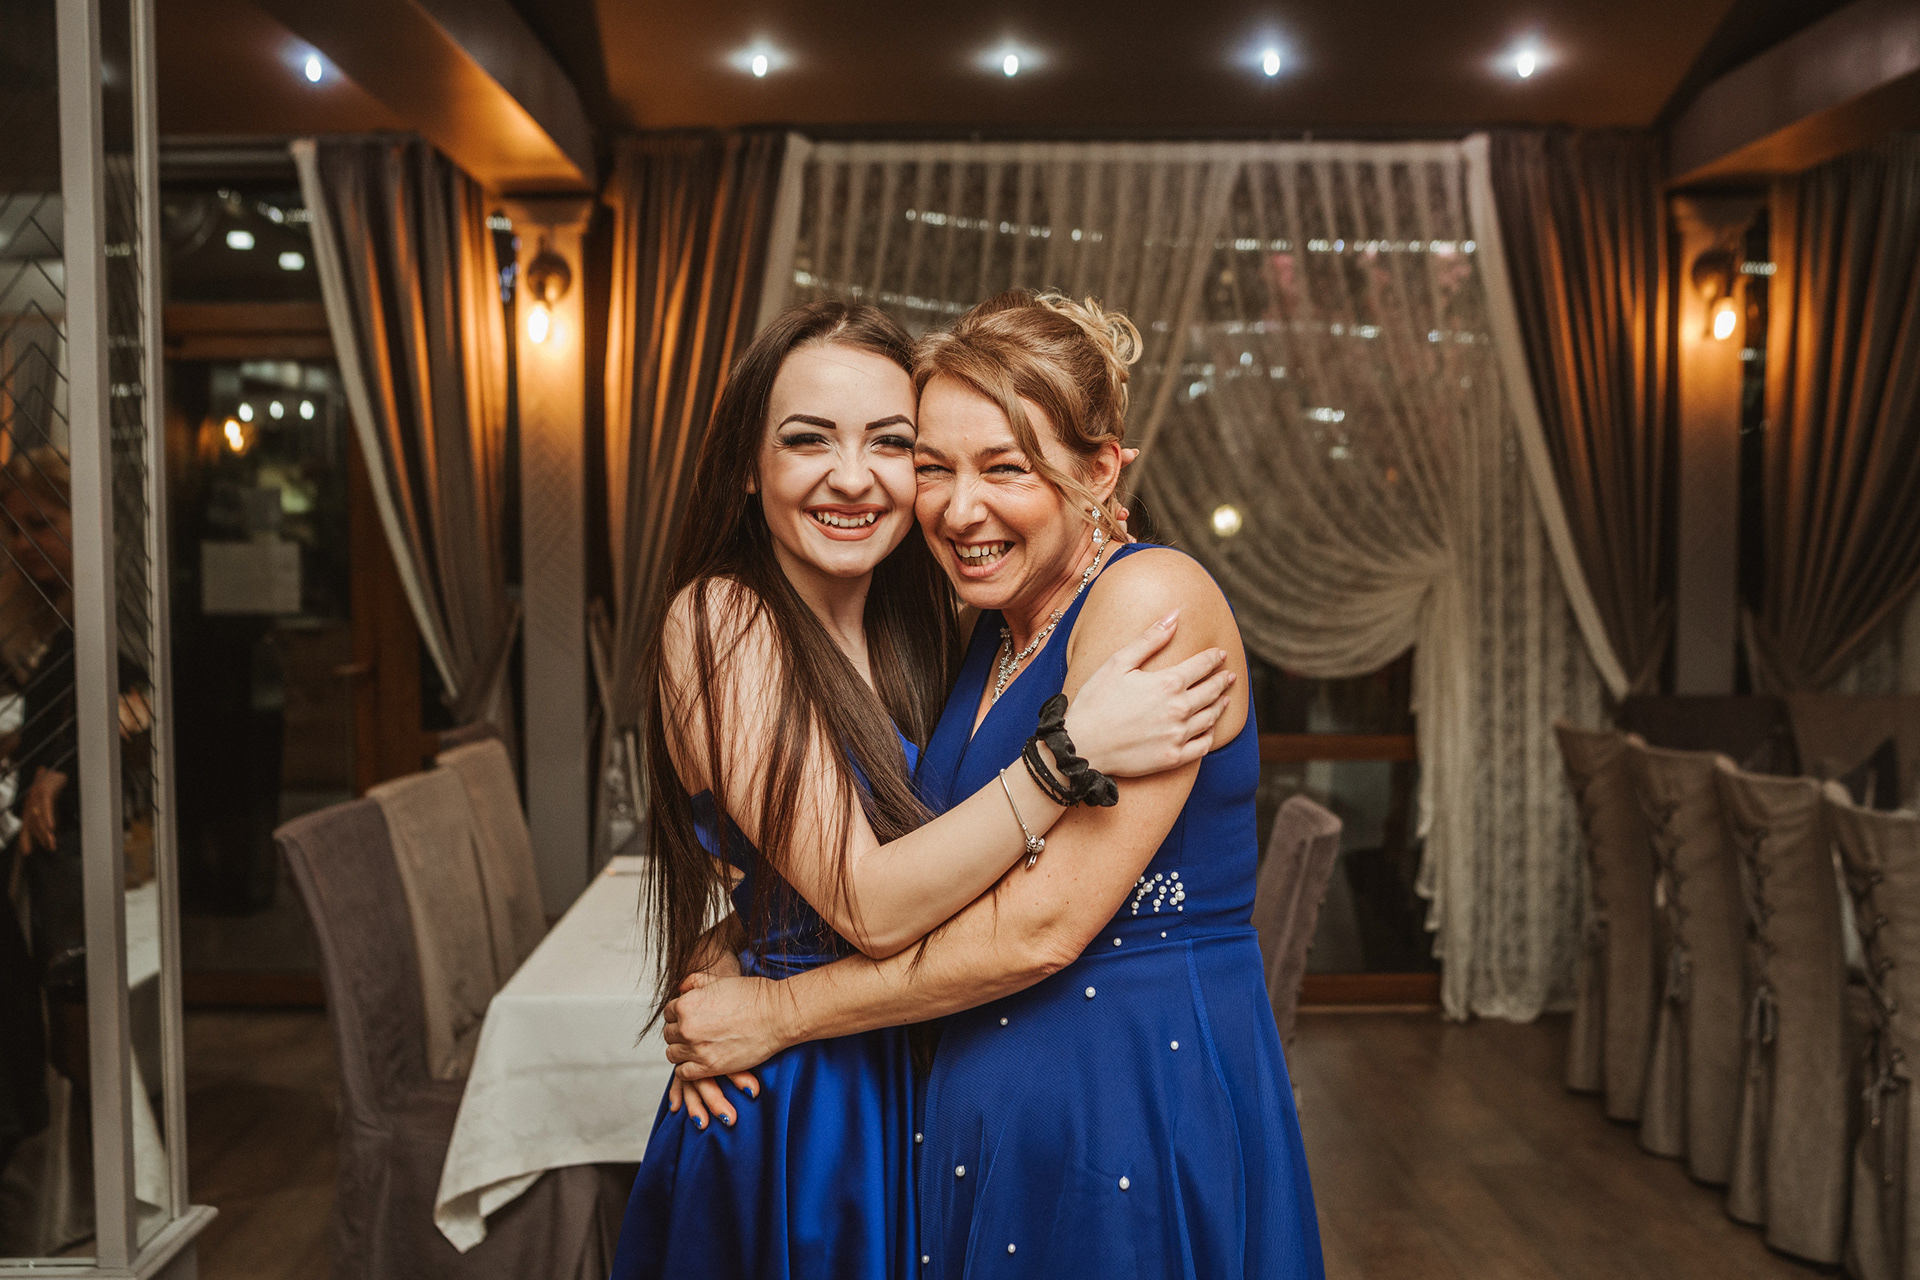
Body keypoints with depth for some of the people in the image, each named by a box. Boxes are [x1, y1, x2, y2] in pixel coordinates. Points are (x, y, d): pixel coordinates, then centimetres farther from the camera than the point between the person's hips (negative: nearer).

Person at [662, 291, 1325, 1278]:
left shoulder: (1155, 598, -18)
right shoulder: (990, 634, 7)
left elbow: (1039, 926, -22)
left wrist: (776, 1011, -13)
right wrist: (719, 982, -3)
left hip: (1141, 1113, -7)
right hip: (979, 1110, 7)